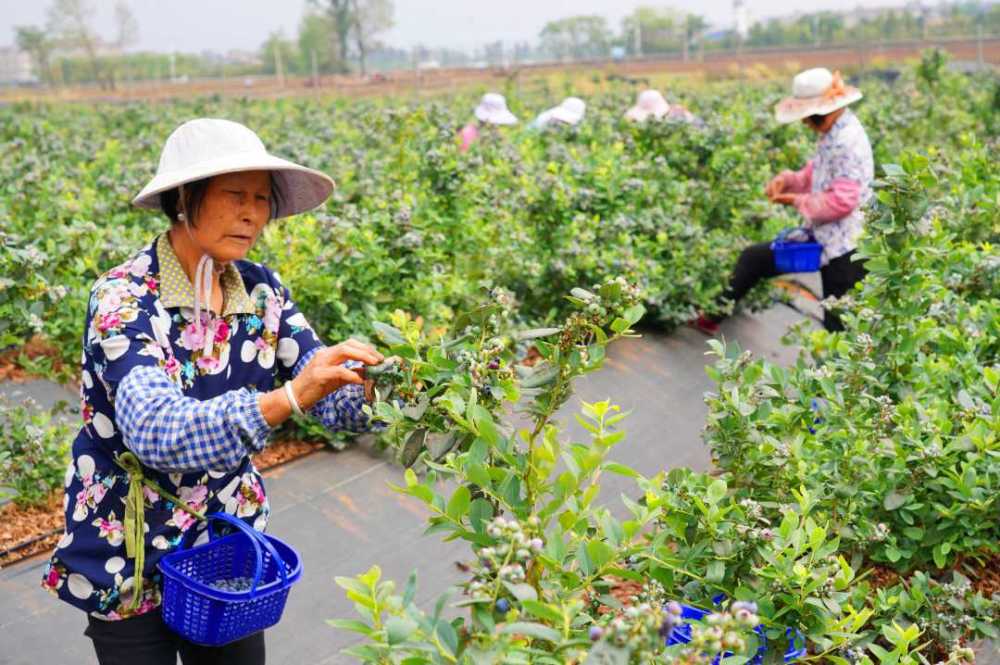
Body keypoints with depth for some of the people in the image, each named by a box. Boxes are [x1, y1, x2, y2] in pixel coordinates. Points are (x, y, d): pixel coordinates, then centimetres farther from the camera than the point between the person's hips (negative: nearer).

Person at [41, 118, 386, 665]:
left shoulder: (260, 290, -5)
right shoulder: (124, 299, -22)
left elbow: (334, 397, -10)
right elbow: (157, 432, -35)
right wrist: (288, 397, -47)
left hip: (228, 544, 5)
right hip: (129, 561, -4)